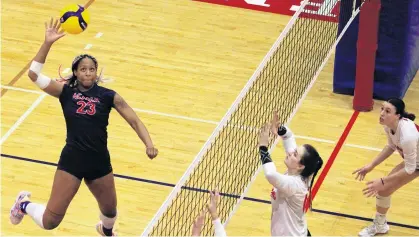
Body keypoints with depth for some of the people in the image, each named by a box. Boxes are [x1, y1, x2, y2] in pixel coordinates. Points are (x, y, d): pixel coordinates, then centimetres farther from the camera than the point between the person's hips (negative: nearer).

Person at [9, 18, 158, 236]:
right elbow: (34, 74, -12)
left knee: (110, 212, 21)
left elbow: (134, 121, 3)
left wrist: (148, 144, -13)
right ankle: (24, 204, 30)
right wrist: (47, 43, -20)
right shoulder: (66, 92, -2)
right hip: (71, 162, -2)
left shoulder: (108, 96, 0)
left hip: (100, 163, 2)